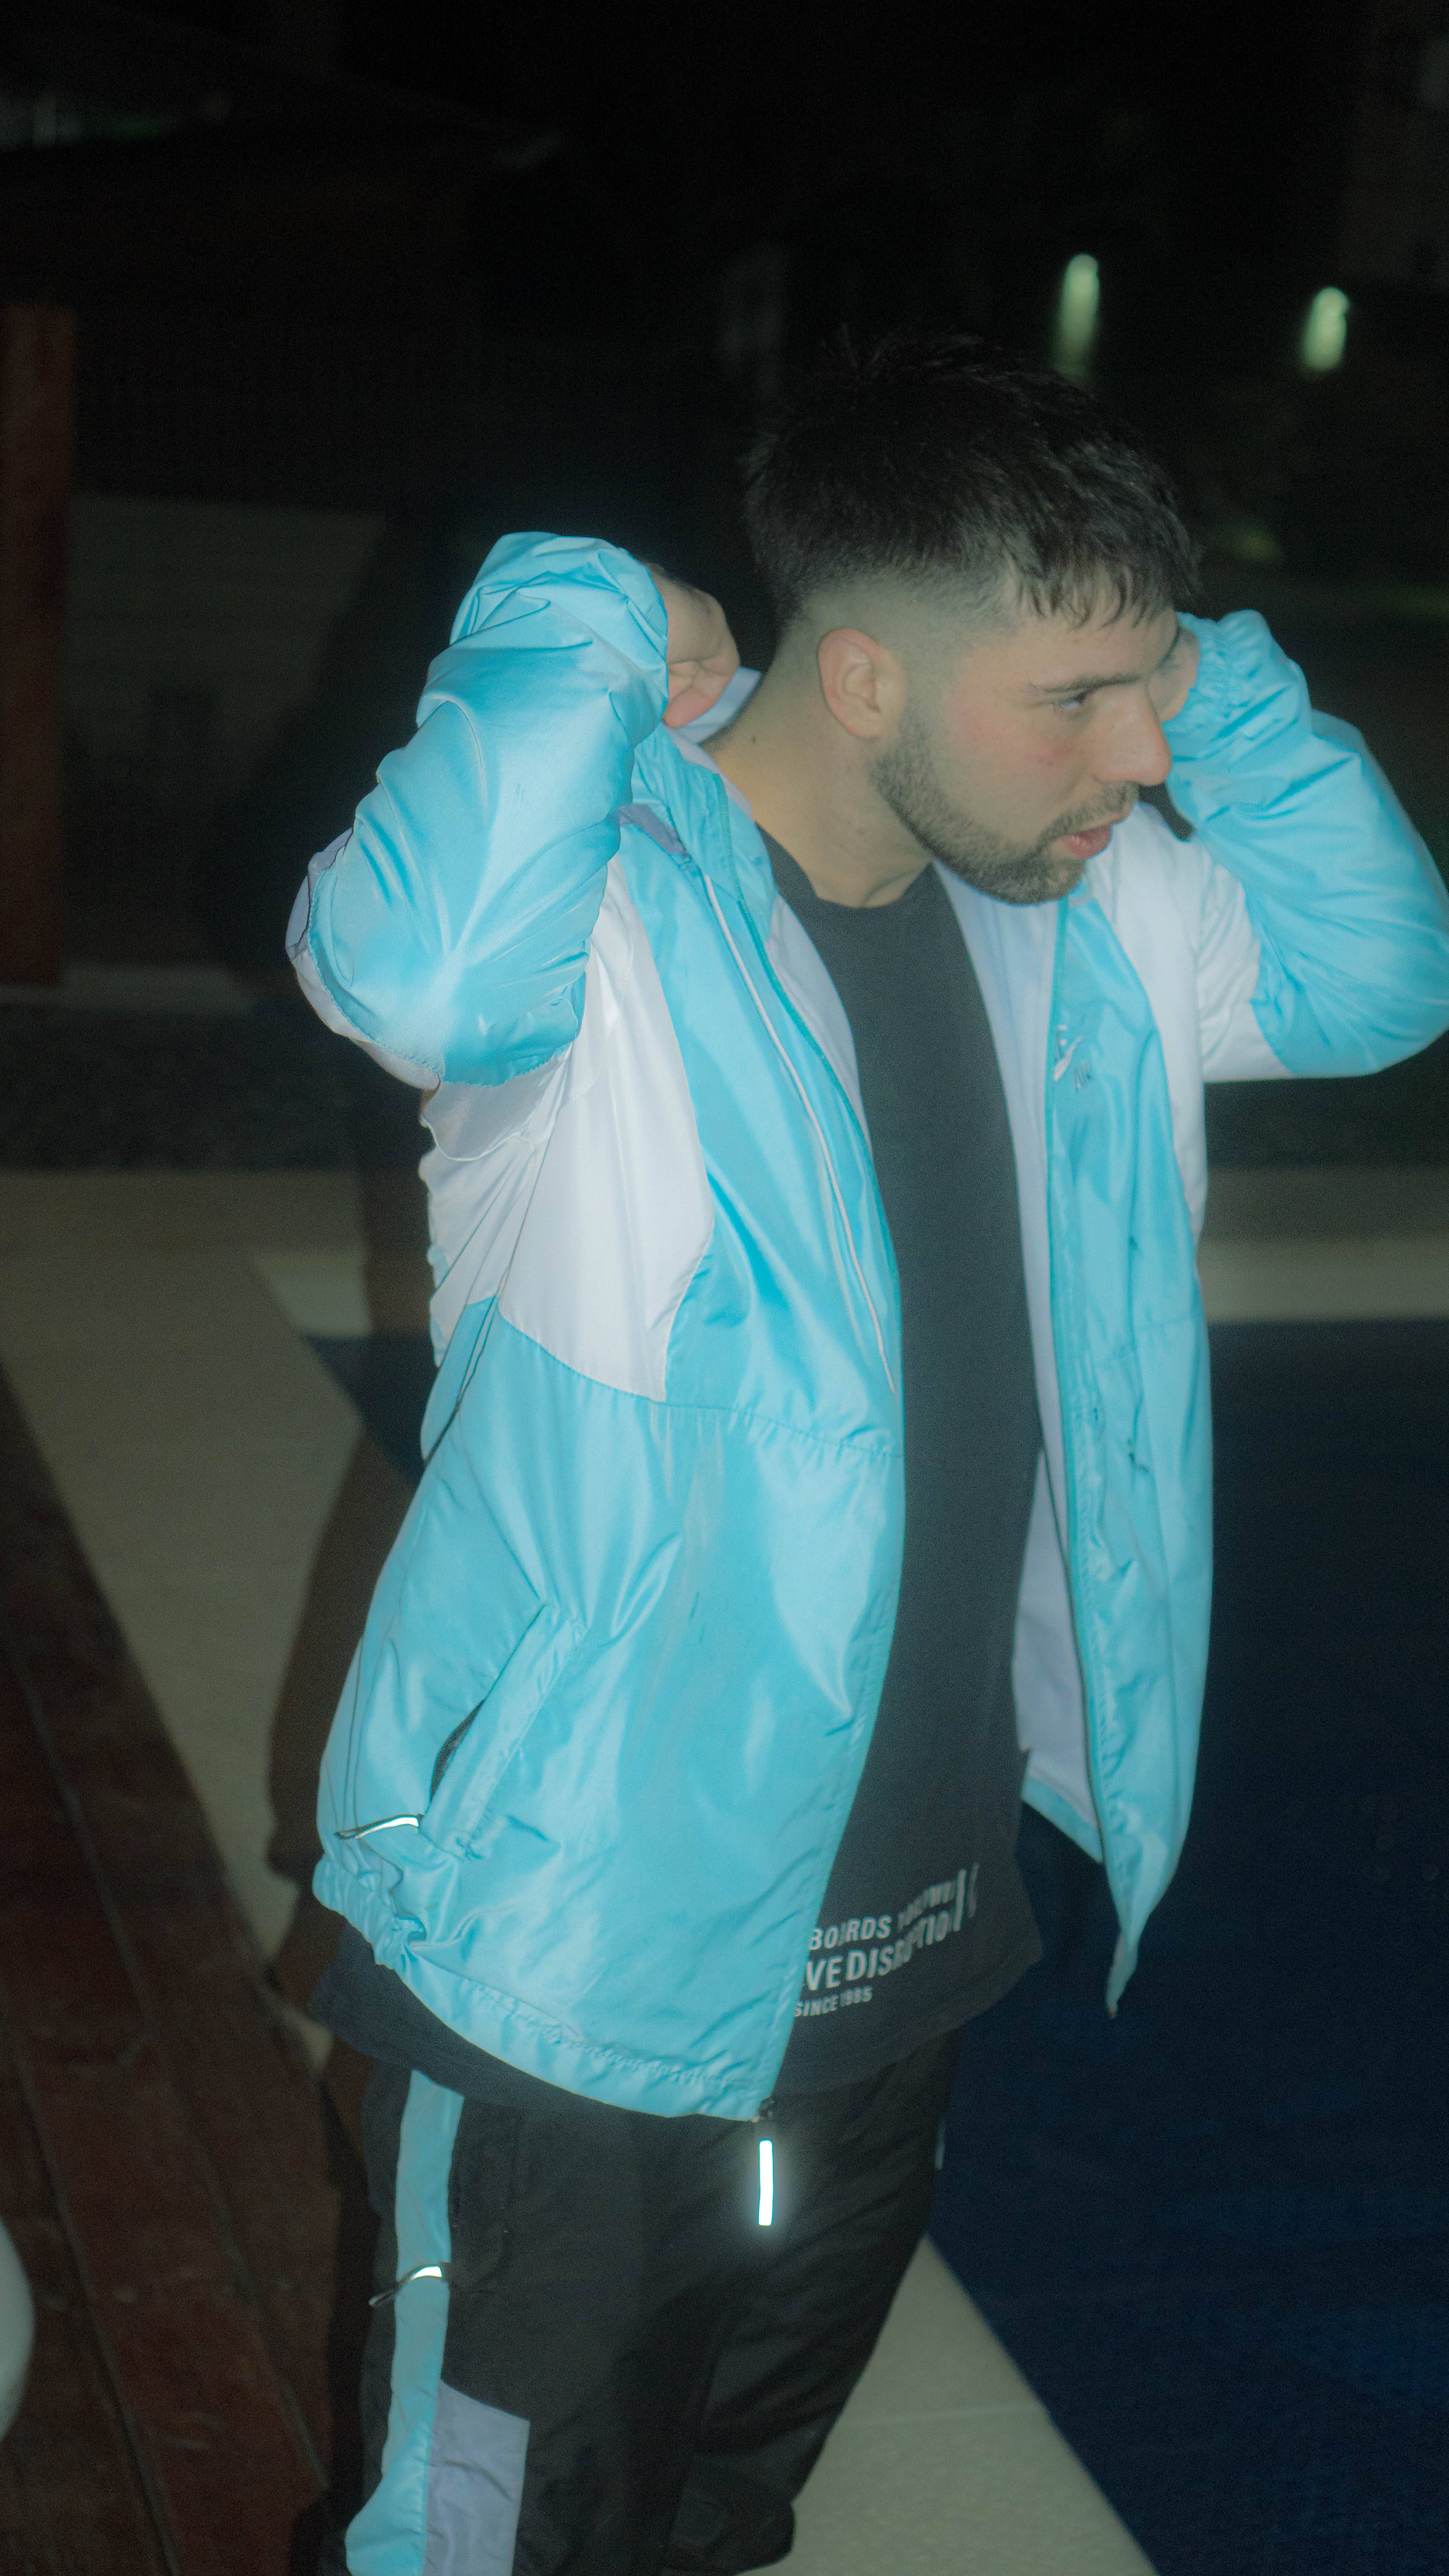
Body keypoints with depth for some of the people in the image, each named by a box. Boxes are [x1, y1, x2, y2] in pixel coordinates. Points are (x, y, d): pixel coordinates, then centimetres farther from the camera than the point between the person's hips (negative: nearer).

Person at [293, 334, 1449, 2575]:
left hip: (907, 1935, 7)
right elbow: (414, 963, -47)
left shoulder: (1074, 914, 1)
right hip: (582, 1961, -7)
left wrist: (1221, 688, -2)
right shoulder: (615, 916, -23)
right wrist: (581, 632, -29)